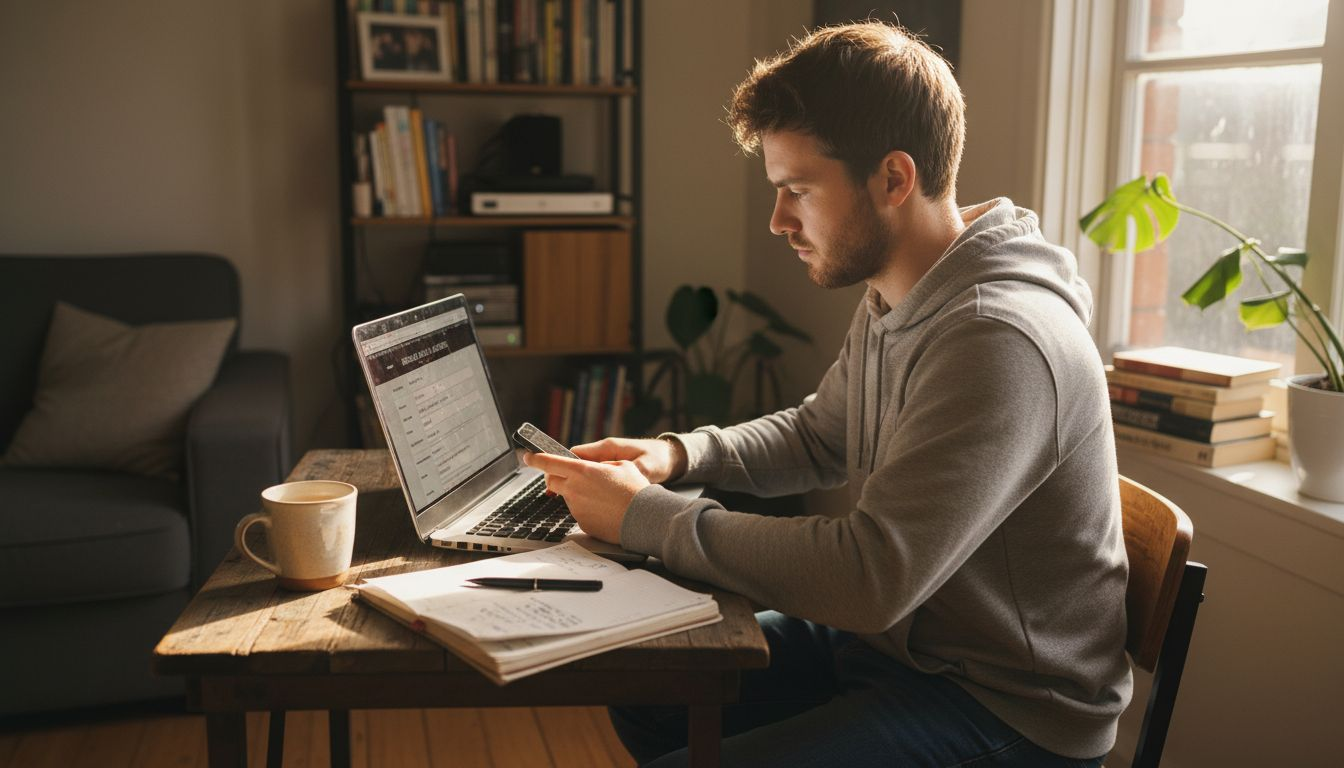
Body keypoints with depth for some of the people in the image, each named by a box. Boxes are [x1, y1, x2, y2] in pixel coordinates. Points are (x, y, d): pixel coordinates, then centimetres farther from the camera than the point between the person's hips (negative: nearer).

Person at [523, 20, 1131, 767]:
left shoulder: (999, 341, -29)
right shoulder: (891, 303, 3)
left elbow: (871, 577, -33)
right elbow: (818, 435, 18)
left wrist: (647, 517, -23)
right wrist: (678, 453, 0)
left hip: (1001, 708, -9)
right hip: (897, 640, 9)